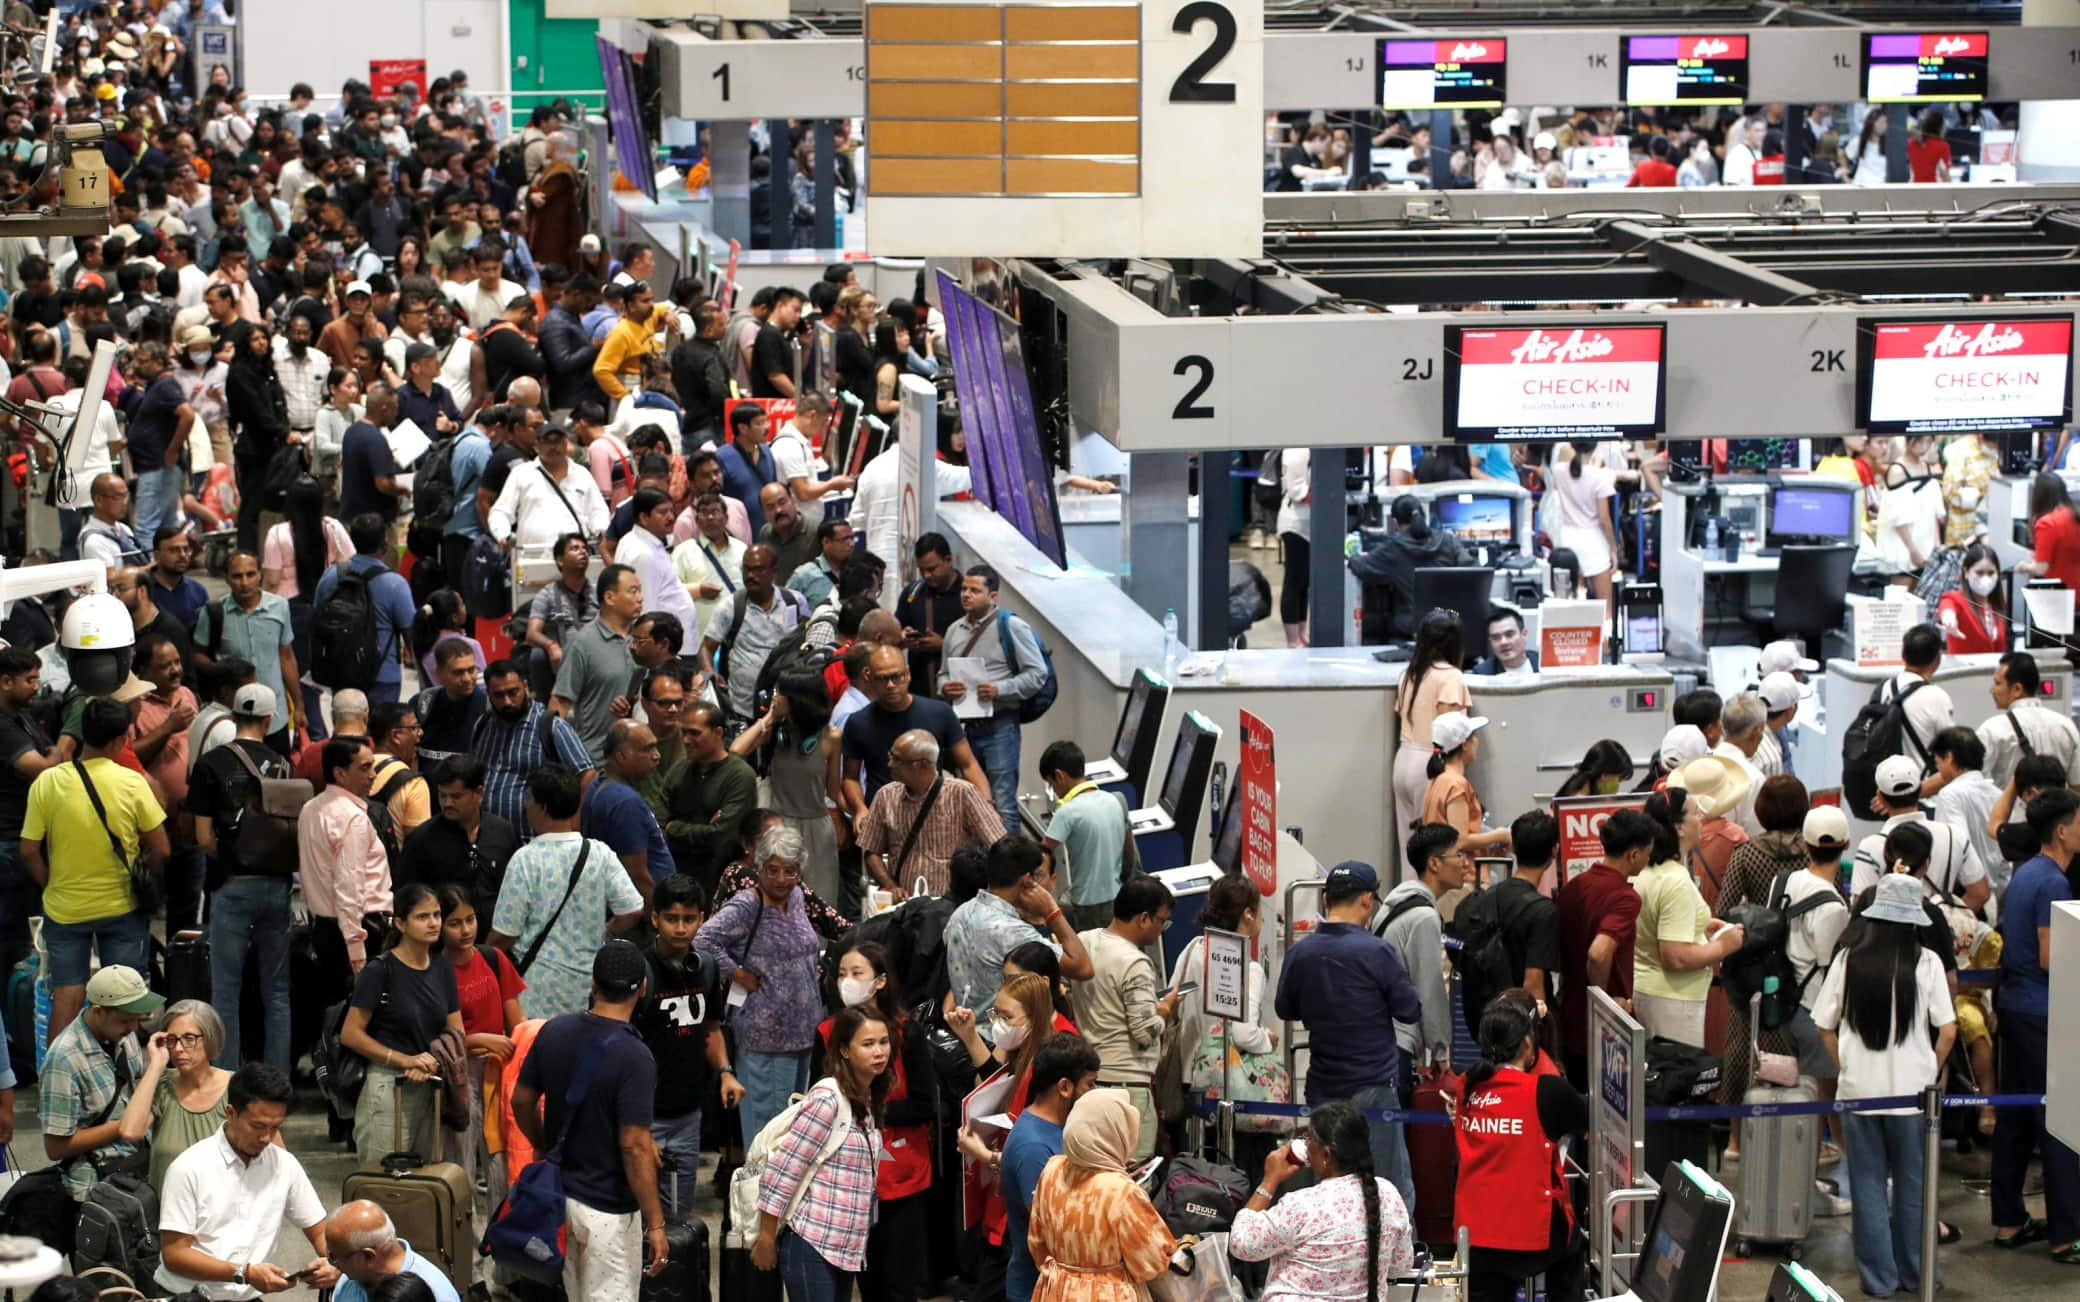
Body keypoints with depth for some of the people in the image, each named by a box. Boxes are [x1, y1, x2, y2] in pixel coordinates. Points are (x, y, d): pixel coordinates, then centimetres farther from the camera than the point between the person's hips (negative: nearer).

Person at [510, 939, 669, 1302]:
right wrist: (656, 1224, -18)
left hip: (557, 1192, 7)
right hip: (607, 1209, -7)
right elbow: (635, 1148, -24)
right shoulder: (634, 1058, -23)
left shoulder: (554, 1031, -4)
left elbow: (522, 1101, 7)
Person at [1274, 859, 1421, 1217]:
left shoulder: (1299, 954, -2)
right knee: (1394, 1188, 1)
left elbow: (1285, 1009, 14)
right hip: (1373, 1086, -4)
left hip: (1323, 1088, 4)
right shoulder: (1375, 952, -14)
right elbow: (1411, 1011, -5)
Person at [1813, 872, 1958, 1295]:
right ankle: (1914, 1272, 22)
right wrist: (1932, 1071, 9)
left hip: (1859, 1088, 1)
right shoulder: (1926, 963, -9)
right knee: (1913, 1184, 14)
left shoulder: (1849, 960, -5)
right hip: (1912, 1089, -1)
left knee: (1868, 1184, 11)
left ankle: (1879, 1277, 14)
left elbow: (1825, 1027, 1)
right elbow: (1947, 1030, -8)